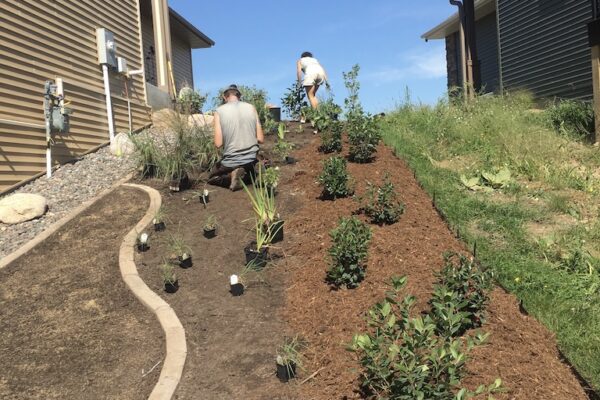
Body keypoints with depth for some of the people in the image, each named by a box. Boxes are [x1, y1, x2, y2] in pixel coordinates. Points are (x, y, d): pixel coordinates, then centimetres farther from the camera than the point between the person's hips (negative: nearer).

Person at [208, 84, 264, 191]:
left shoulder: (219, 111, -7)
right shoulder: (251, 108, 0)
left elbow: (218, 143, -11)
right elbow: (260, 139, -1)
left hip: (230, 162, -3)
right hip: (251, 159, 3)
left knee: (212, 178, 26)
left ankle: (231, 176, -5)